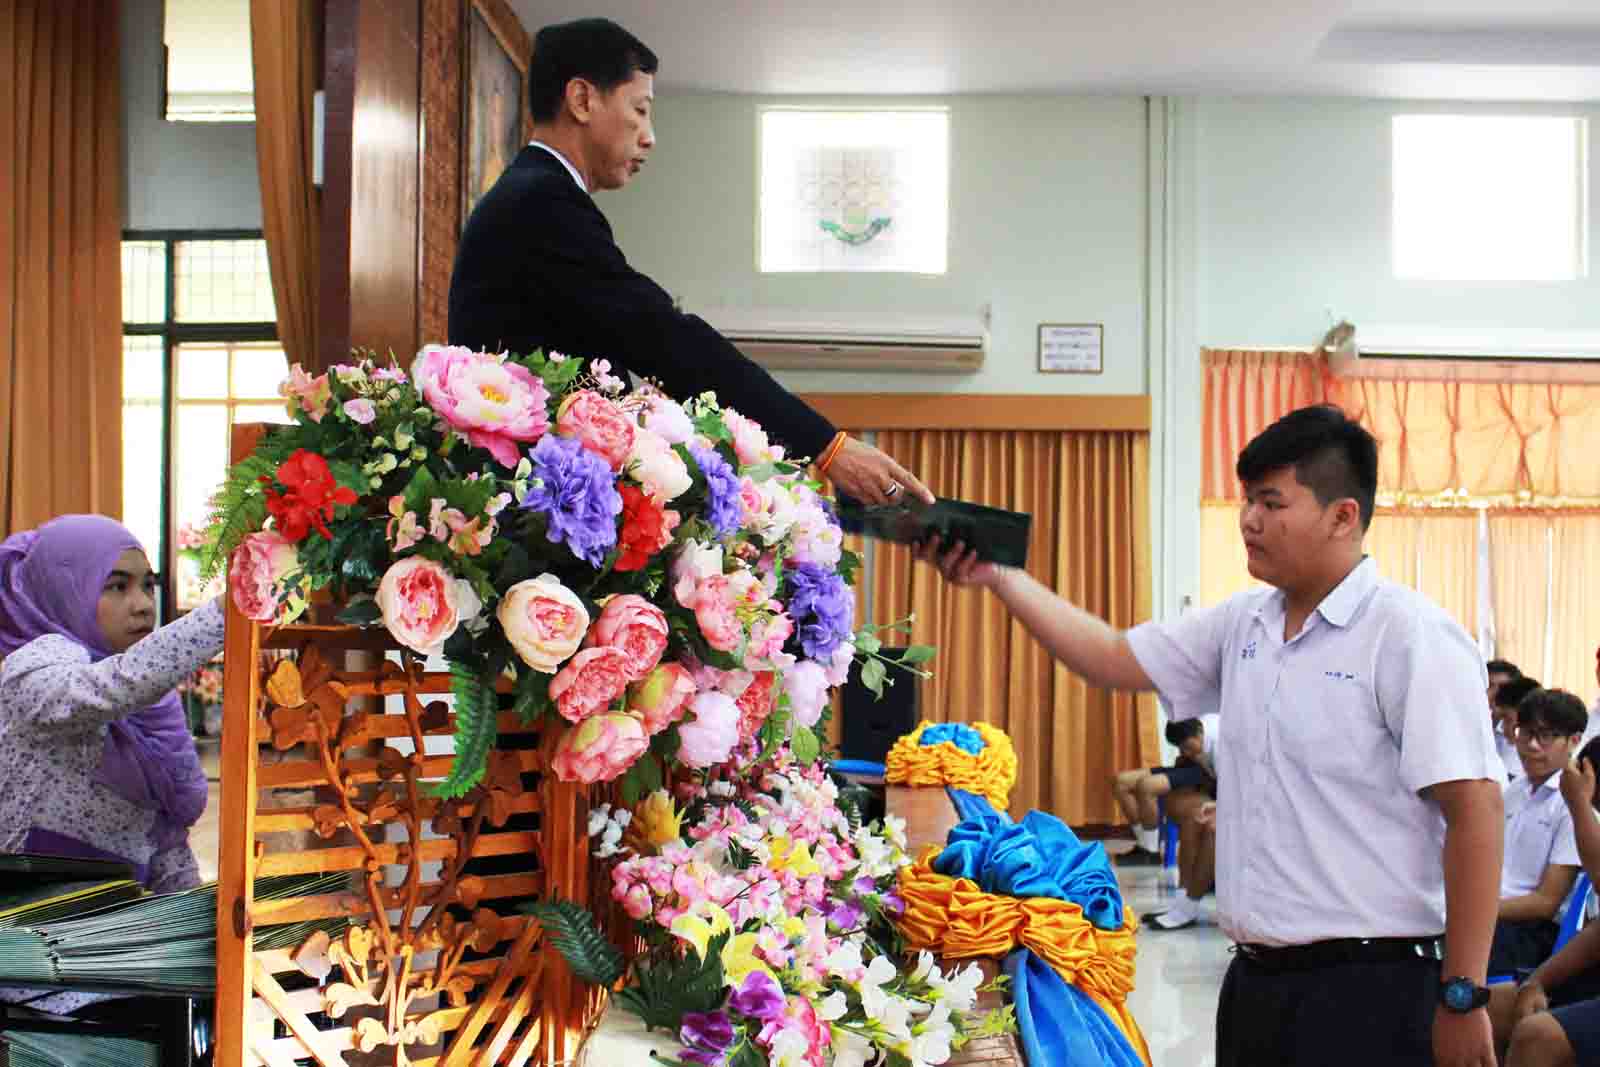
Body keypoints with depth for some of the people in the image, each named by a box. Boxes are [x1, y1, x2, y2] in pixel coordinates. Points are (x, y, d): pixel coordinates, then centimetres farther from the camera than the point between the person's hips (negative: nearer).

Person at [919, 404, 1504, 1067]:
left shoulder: (1413, 638, -11)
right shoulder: (1242, 626, 10)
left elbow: (1473, 809, -15)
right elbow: (1113, 659, 16)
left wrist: (1462, 999, -15)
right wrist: (998, 576, 8)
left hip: (1366, 990, -7)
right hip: (1253, 981, 7)